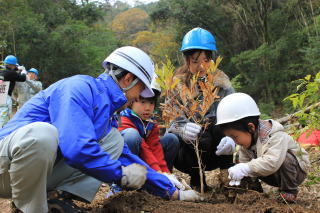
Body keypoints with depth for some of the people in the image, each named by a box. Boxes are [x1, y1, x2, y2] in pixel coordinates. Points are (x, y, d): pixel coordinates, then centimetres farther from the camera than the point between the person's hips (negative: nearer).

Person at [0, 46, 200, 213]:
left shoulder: (107, 110, 11)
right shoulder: (80, 87, -17)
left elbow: (127, 157, 18)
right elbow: (76, 147, -31)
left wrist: (173, 192, 20)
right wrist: (122, 174, -16)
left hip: (40, 171, 8)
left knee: (114, 139, 4)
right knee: (42, 132, -40)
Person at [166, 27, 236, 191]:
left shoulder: (221, 82, -4)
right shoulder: (177, 84, -7)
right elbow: (173, 120, -19)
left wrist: (231, 138, -39)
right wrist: (184, 129, -44)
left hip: (215, 153, 1)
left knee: (218, 126, -28)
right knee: (202, 139, -33)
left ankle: (226, 173, -11)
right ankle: (196, 179, -6)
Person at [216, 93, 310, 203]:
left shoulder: (276, 136, -34)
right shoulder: (247, 139, -9)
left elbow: (272, 162, -48)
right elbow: (243, 161, -6)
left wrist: (245, 168, -50)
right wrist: (237, 174, -27)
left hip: (296, 170, -6)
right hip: (275, 175, 7)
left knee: (285, 158, -35)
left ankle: (290, 191, -15)